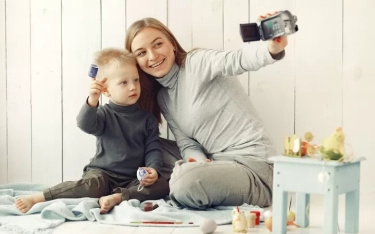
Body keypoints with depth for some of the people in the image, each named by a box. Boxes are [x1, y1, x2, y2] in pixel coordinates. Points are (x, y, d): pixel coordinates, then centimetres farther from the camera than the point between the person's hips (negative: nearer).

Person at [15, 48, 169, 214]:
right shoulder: (104, 114, 1)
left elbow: (153, 149, 6)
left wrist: (153, 169, -15)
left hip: (133, 180, 3)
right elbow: (86, 125, -20)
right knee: (93, 184, -36)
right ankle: (38, 198, -33)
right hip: (103, 173, -3)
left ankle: (117, 197, -34)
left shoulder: (147, 119, 9)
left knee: (163, 185, -22)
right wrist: (92, 101, -37)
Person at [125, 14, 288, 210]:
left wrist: (272, 50, -51)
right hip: (221, 164, 8)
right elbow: (187, 145, 8)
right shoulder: (162, 97, 14)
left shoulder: (197, 62, -8)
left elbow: (236, 60, -29)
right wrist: (200, 162, -16)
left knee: (185, 183, -31)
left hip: (252, 165, -8)